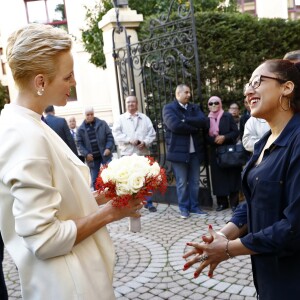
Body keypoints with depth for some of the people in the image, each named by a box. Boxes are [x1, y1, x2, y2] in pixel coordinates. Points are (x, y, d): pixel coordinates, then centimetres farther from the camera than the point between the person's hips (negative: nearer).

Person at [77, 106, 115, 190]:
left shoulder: (102, 124, 2)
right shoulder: (80, 129, 3)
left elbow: (110, 137, 1)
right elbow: (79, 143, 2)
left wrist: (108, 148, -13)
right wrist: (86, 154, -12)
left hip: (105, 155, -1)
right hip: (92, 158, 1)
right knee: (95, 180, 6)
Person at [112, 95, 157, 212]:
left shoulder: (144, 118, 10)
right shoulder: (120, 119, 6)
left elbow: (152, 133, 5)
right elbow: (116, 134, -6)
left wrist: (145, 142, -13)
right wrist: (130, 140, -16)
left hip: (143, 153, 2)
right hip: (127, 154, -1)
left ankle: (149, 203, 17)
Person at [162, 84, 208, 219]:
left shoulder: (195, 107, 14)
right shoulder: (169, 108, -3)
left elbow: (203, 122, -4)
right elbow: (175, 125, -19)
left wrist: (185, 120, -15)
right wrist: (194, 128, -10)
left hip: (195, 151, 5)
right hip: (179, 151, -5)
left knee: (195, 181, 10)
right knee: (182, 182, 3)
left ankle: (194, 206, 22)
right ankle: (184, 207, 16)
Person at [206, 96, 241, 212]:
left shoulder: (228, 116, 0)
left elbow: (236, 132, -4)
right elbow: (206, 136, 7)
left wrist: (224, 137, -19)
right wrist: (214, 139, -13)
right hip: (215, 152, 2)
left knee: (232, 176, -1)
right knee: (219, 177, 3)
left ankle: (234, 202, 6)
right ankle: (222, 202, 12)